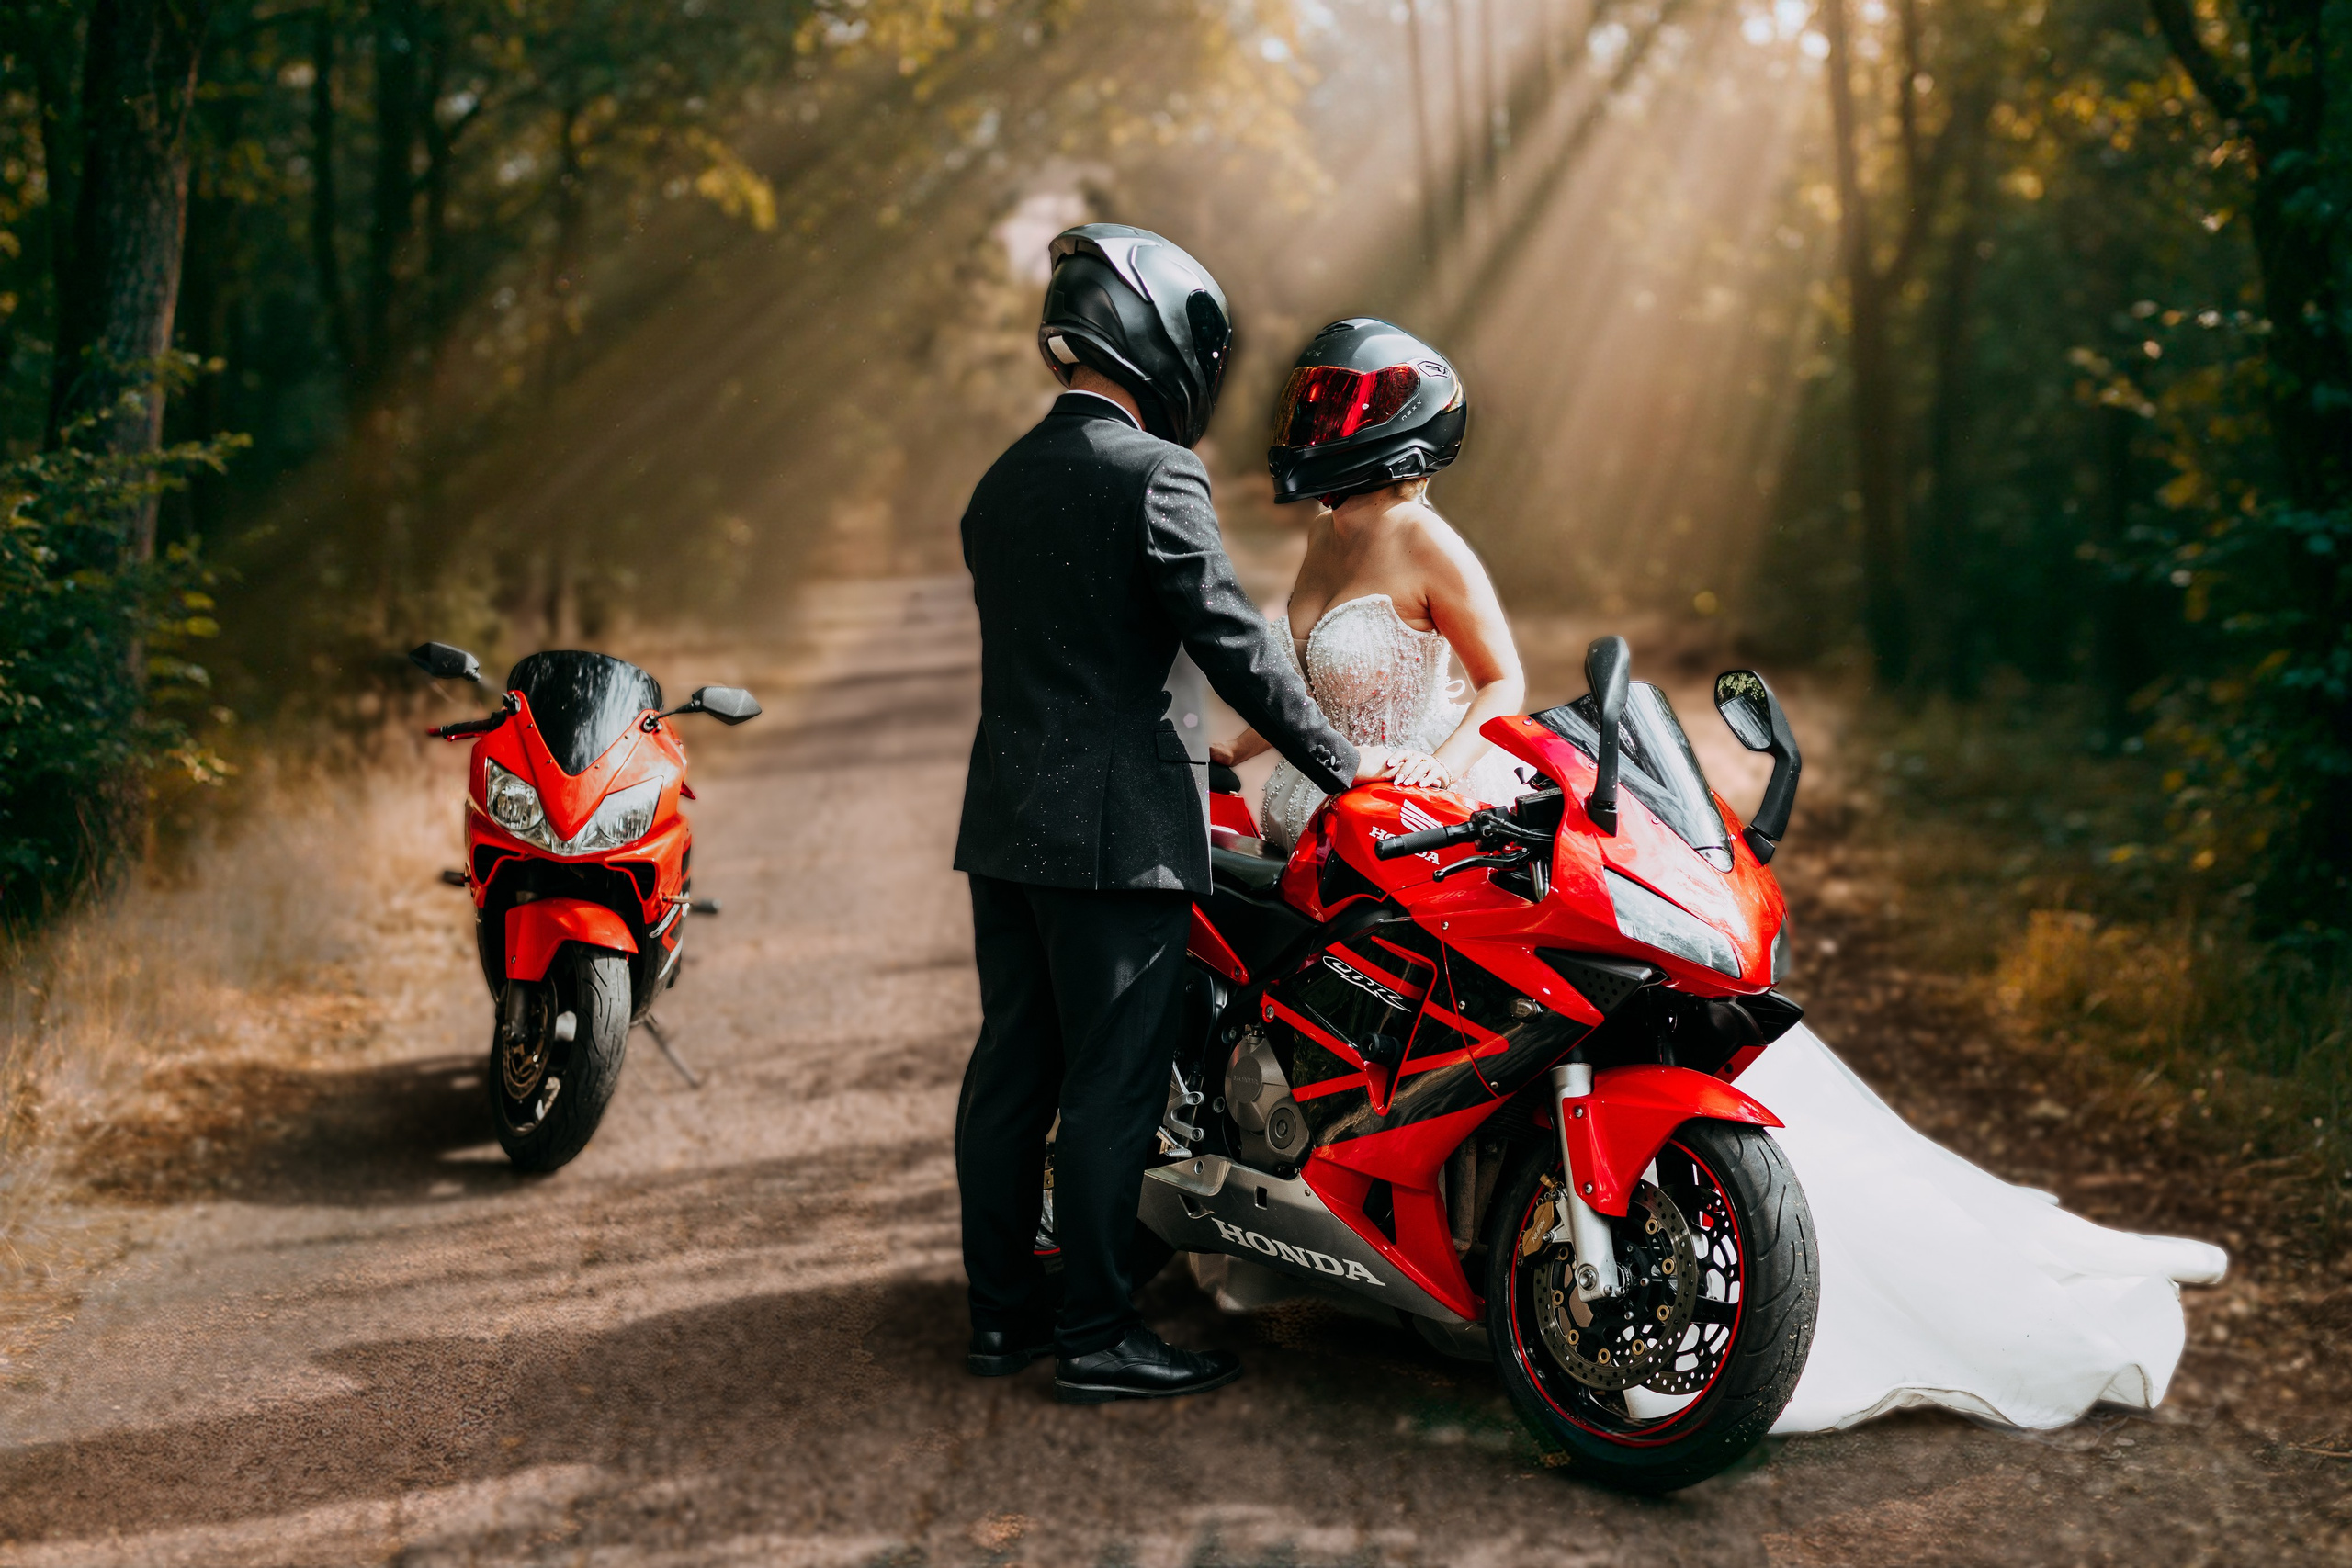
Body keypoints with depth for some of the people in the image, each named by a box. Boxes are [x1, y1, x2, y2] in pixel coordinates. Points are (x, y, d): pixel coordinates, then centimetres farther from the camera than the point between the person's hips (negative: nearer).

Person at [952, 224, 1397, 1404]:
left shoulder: (1005, 480, 14)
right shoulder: (1151, 476, -13)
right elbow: (1231, 644, -15)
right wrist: (1342, 764, -6)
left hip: (1005, 817, 9)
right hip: (1118, 824, -8)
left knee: (1012, 1065, 12)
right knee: (1113, 1081, -2)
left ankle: (1001, 1314, 20)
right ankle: (1095, 1336, 4)